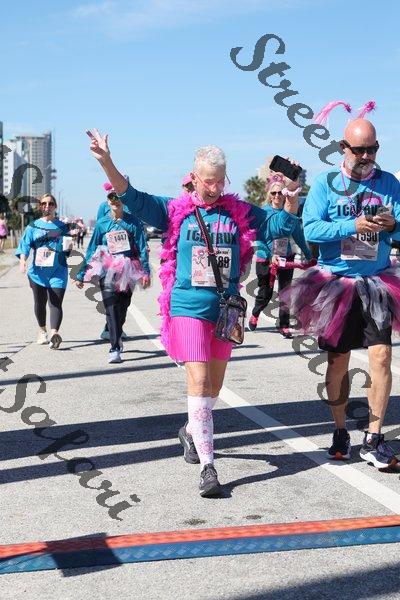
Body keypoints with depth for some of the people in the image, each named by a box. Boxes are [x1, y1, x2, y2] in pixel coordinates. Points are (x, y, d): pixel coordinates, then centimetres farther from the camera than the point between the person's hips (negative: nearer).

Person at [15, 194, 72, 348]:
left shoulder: (62, 227, 10)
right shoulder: (33, 226, 7)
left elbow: (67, 250, 17)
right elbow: (25, 244, -4)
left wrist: (68, 247, -6)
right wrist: (22, 260, -20)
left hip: (58, 271, -1)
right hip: (38, 271, 1)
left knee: (55, 303, -15)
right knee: (40, 303, 13)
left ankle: (54, 333, -30)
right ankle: (42, 331, 34)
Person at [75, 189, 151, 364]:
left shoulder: (132, 222, 1)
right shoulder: (102, 224, 5)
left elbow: (142, 248, -1)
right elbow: (91, 250, 9)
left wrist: (145, 272, -10)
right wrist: (81, 274, 8)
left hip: (128, 271, 0)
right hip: (107, 272, 0)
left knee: (122, 307, 12)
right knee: (111, 309, -11)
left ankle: (116, 337, 37)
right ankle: (115, 349, -10)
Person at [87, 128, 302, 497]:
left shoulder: (240, 213, 6)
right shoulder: (176, 211, 0)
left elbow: (282, 225, 7)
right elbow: (133, 199, -6)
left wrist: (292, 197, -12)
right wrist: (107, 163, -18)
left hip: (225, 310, 4)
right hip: (188, 307, -3)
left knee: (214, 385, 14)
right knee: (199, 380, -14)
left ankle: (192, 431, 44)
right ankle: (208, 466, -13)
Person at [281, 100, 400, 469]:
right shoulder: (325, 184, -1)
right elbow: (311, 229, -13)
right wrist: (354, 225, -24)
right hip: (335, 283, 0)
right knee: (338, 362, 9)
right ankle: (340, 432, 25)